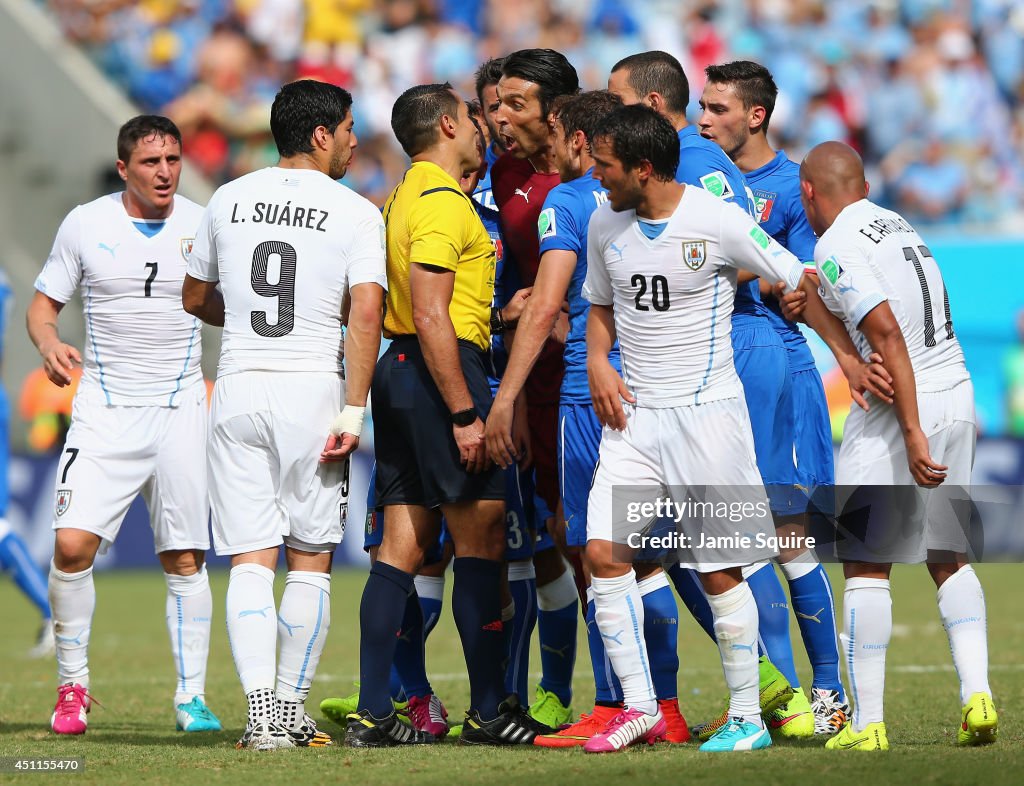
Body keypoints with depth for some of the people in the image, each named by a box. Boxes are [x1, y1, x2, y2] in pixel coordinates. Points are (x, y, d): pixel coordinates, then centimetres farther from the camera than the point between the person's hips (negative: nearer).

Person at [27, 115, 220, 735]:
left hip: (182, 410, 1)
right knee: (73, 543, -14)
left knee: (186, 560, -1)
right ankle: (73, 685, 2)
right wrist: (50, 345, -13)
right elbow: (44, 304, 9)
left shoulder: (203, 225, 2)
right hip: (105, 408, -1)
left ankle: (192, 696, 9)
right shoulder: (85, 225, 1)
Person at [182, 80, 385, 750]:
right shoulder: (355, 213, -3)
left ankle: (262, 711, -13)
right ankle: (292, 708, 9)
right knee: (310, 562, 9)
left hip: (238, 387, 3)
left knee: (251, 561, 0)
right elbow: (365, 313, -13)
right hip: (312, 388, -3)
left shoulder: (229, 201, 9)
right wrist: (352, 411, -13)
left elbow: (196, 297, 19)